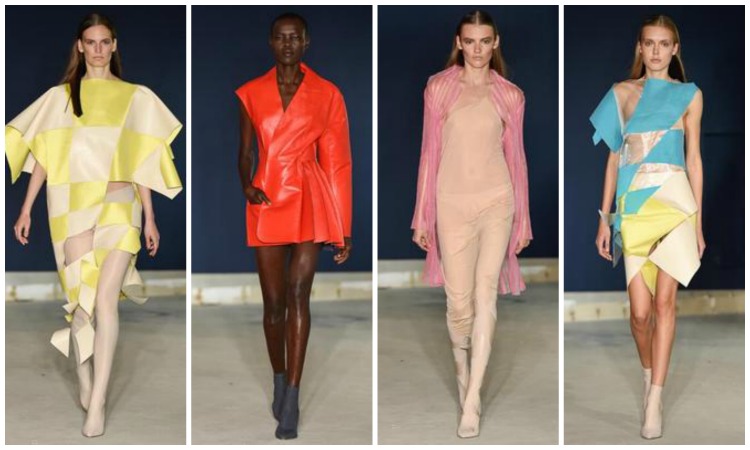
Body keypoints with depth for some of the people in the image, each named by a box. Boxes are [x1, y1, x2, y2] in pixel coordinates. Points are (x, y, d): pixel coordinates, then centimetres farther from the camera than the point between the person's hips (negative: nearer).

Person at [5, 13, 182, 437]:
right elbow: (42, 157, 9)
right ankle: (85, 381, 21)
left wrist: (150, 217, 7)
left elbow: (141, 162, 9)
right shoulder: (59, 97, 10)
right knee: (80, 298, 4)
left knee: (105, 299, -12)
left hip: (117, 204, -1)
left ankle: (97, 402, -12)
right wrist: (26, 210, 5)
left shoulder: (136, 97, 9)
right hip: (72, 206, 1)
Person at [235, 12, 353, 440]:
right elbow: (245, 152, 11)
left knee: (298, 295, -13)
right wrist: (246, 184, -13)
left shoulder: (327, 94, 3)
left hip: (309, 201, -2)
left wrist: (345, 229, 3)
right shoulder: (251, 93, 7)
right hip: (266, 201, 2)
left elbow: (336, 162, 4)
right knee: (274, 302, 6)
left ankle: (291, 401, -12)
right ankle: (280, 381, 29)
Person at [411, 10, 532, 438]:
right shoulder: (439, 88, 0)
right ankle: (463, 369, 33)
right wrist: (422, 215, 2)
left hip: (496, 202, 0)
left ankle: (472, 401, -7)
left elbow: (516, 157, 7)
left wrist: (523, 218, 8)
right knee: (459, 301, 4)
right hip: (452, 205, 0)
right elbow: (430, 153, 2)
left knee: (485, 296, -9)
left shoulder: (510, 95, 3)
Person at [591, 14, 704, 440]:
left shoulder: (690, 95, 8)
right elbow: (614, 158, 10)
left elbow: (694, 159, 8)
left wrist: (699, 223, 6)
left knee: (664, 301, -9)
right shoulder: (622, 93, 10)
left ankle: (654, 402, -5)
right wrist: (605, 219, 7)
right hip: (634, 204, 1)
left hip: (674, 200, -1)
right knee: (640, 309, -3)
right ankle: (649, 373, 26)